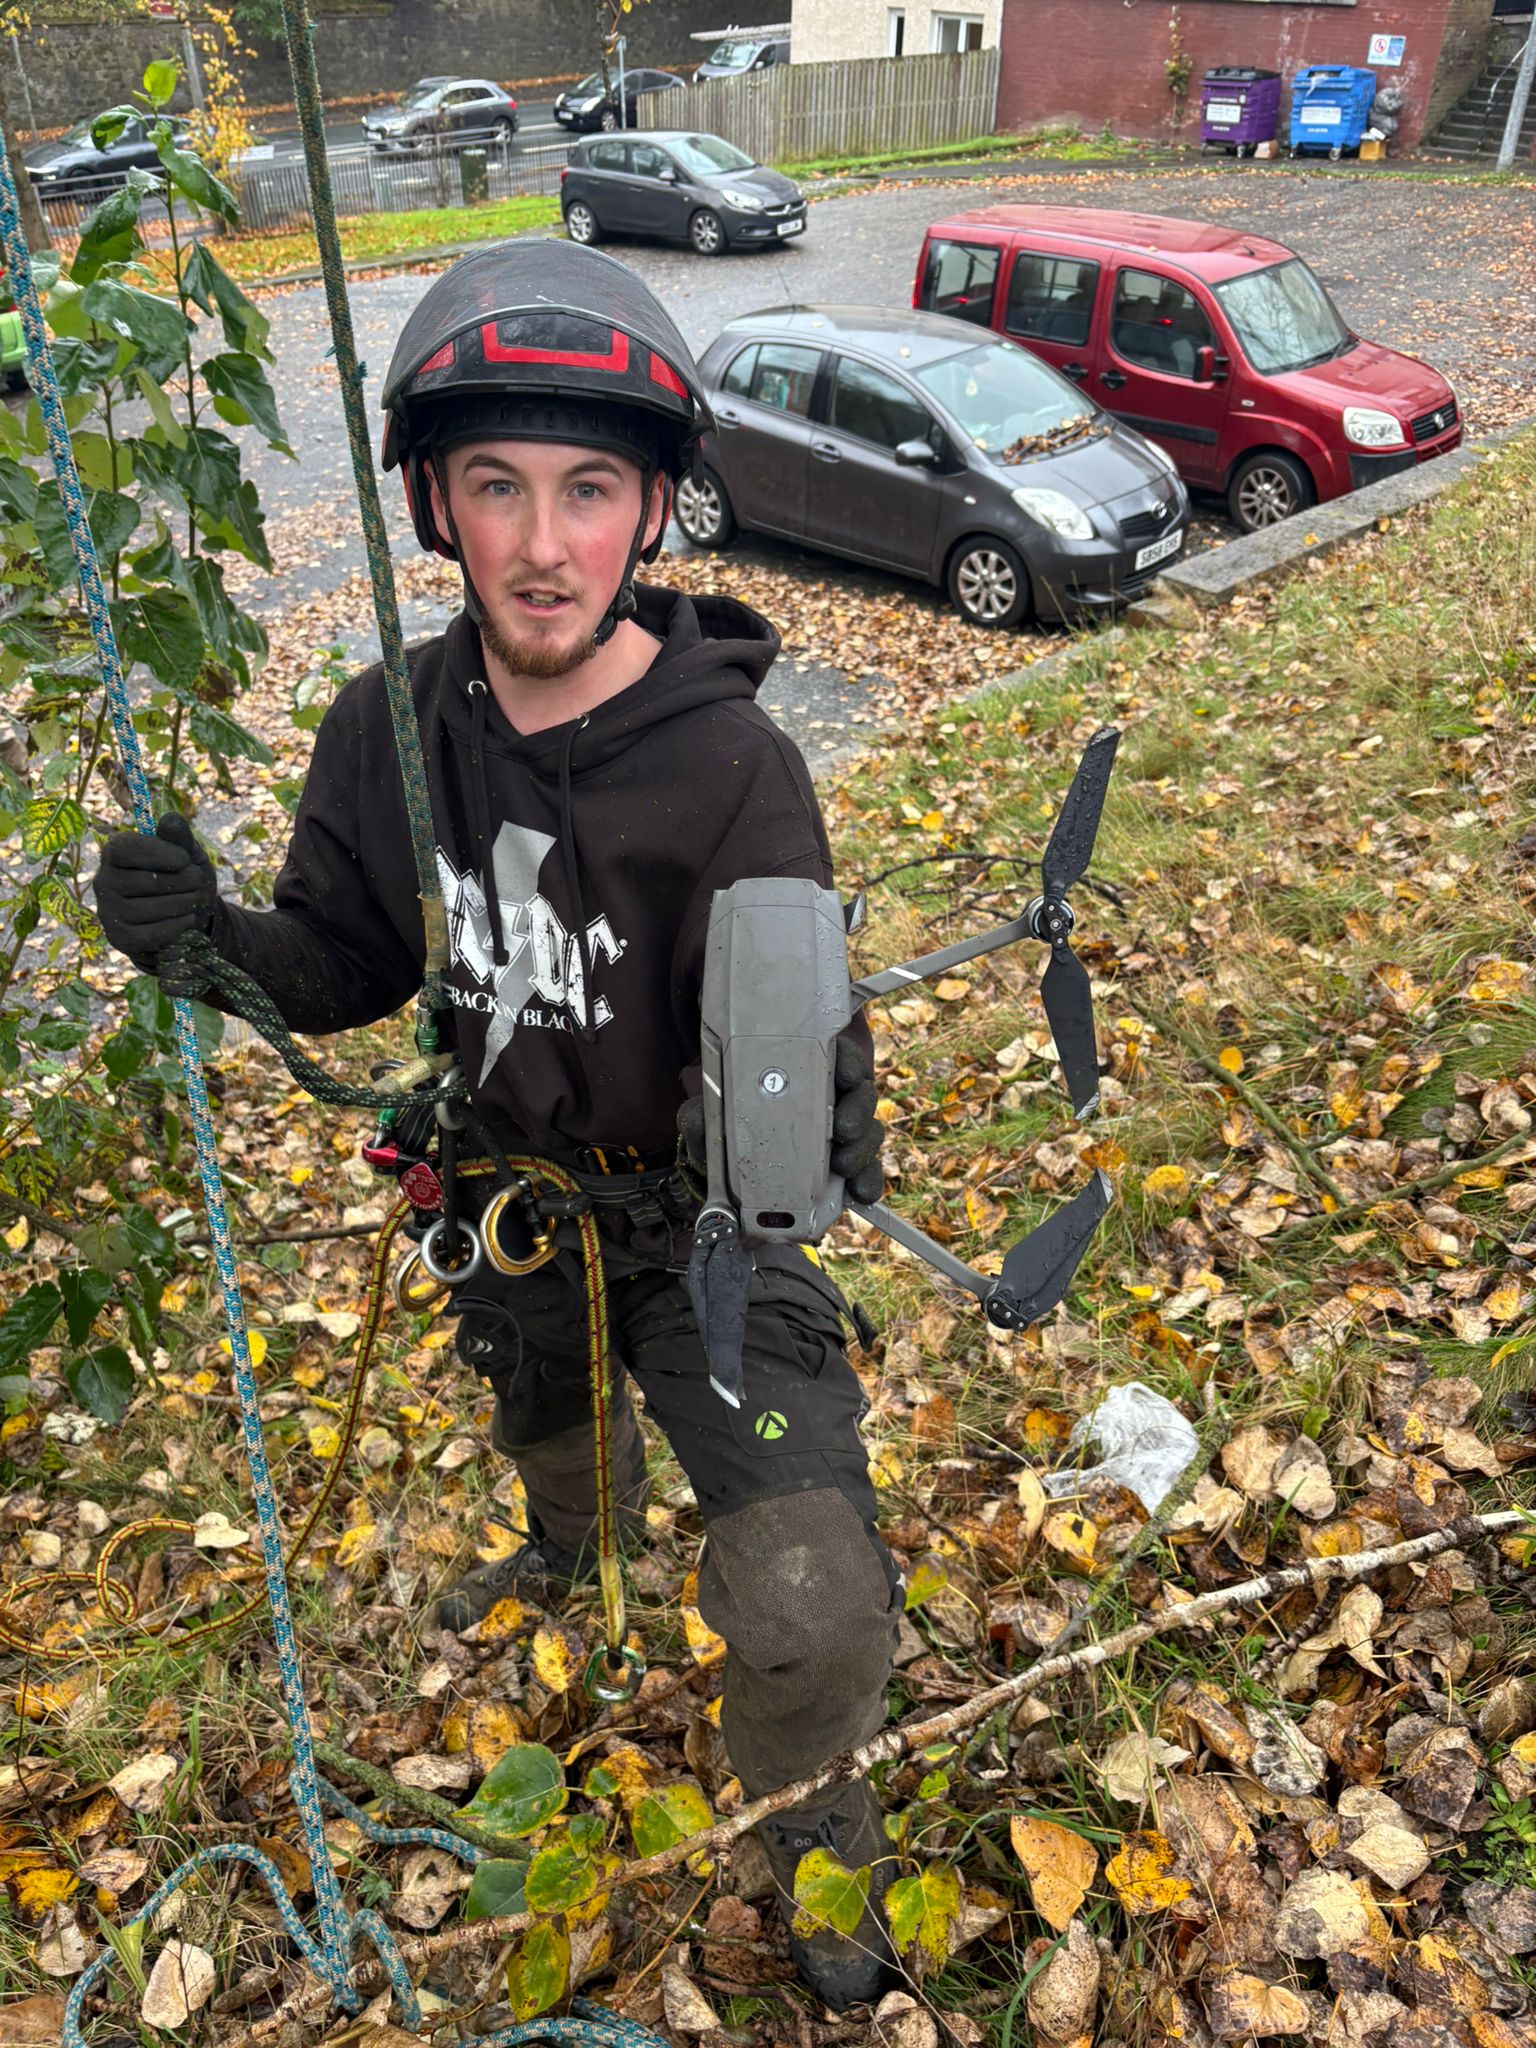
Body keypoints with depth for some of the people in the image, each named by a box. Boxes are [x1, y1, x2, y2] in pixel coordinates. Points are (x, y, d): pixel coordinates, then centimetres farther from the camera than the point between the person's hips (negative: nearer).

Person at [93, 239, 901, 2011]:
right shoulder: (390, 731, -13)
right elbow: (346, 966, -1)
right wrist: (211, 937, -22)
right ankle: (578, 1541, 72)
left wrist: (796, 1126, -48)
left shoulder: (729, 768, -27)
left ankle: (803, 1810, 24)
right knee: (540, 1417, 33)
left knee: (810, 1613, -14)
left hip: (704, 1207, -4)